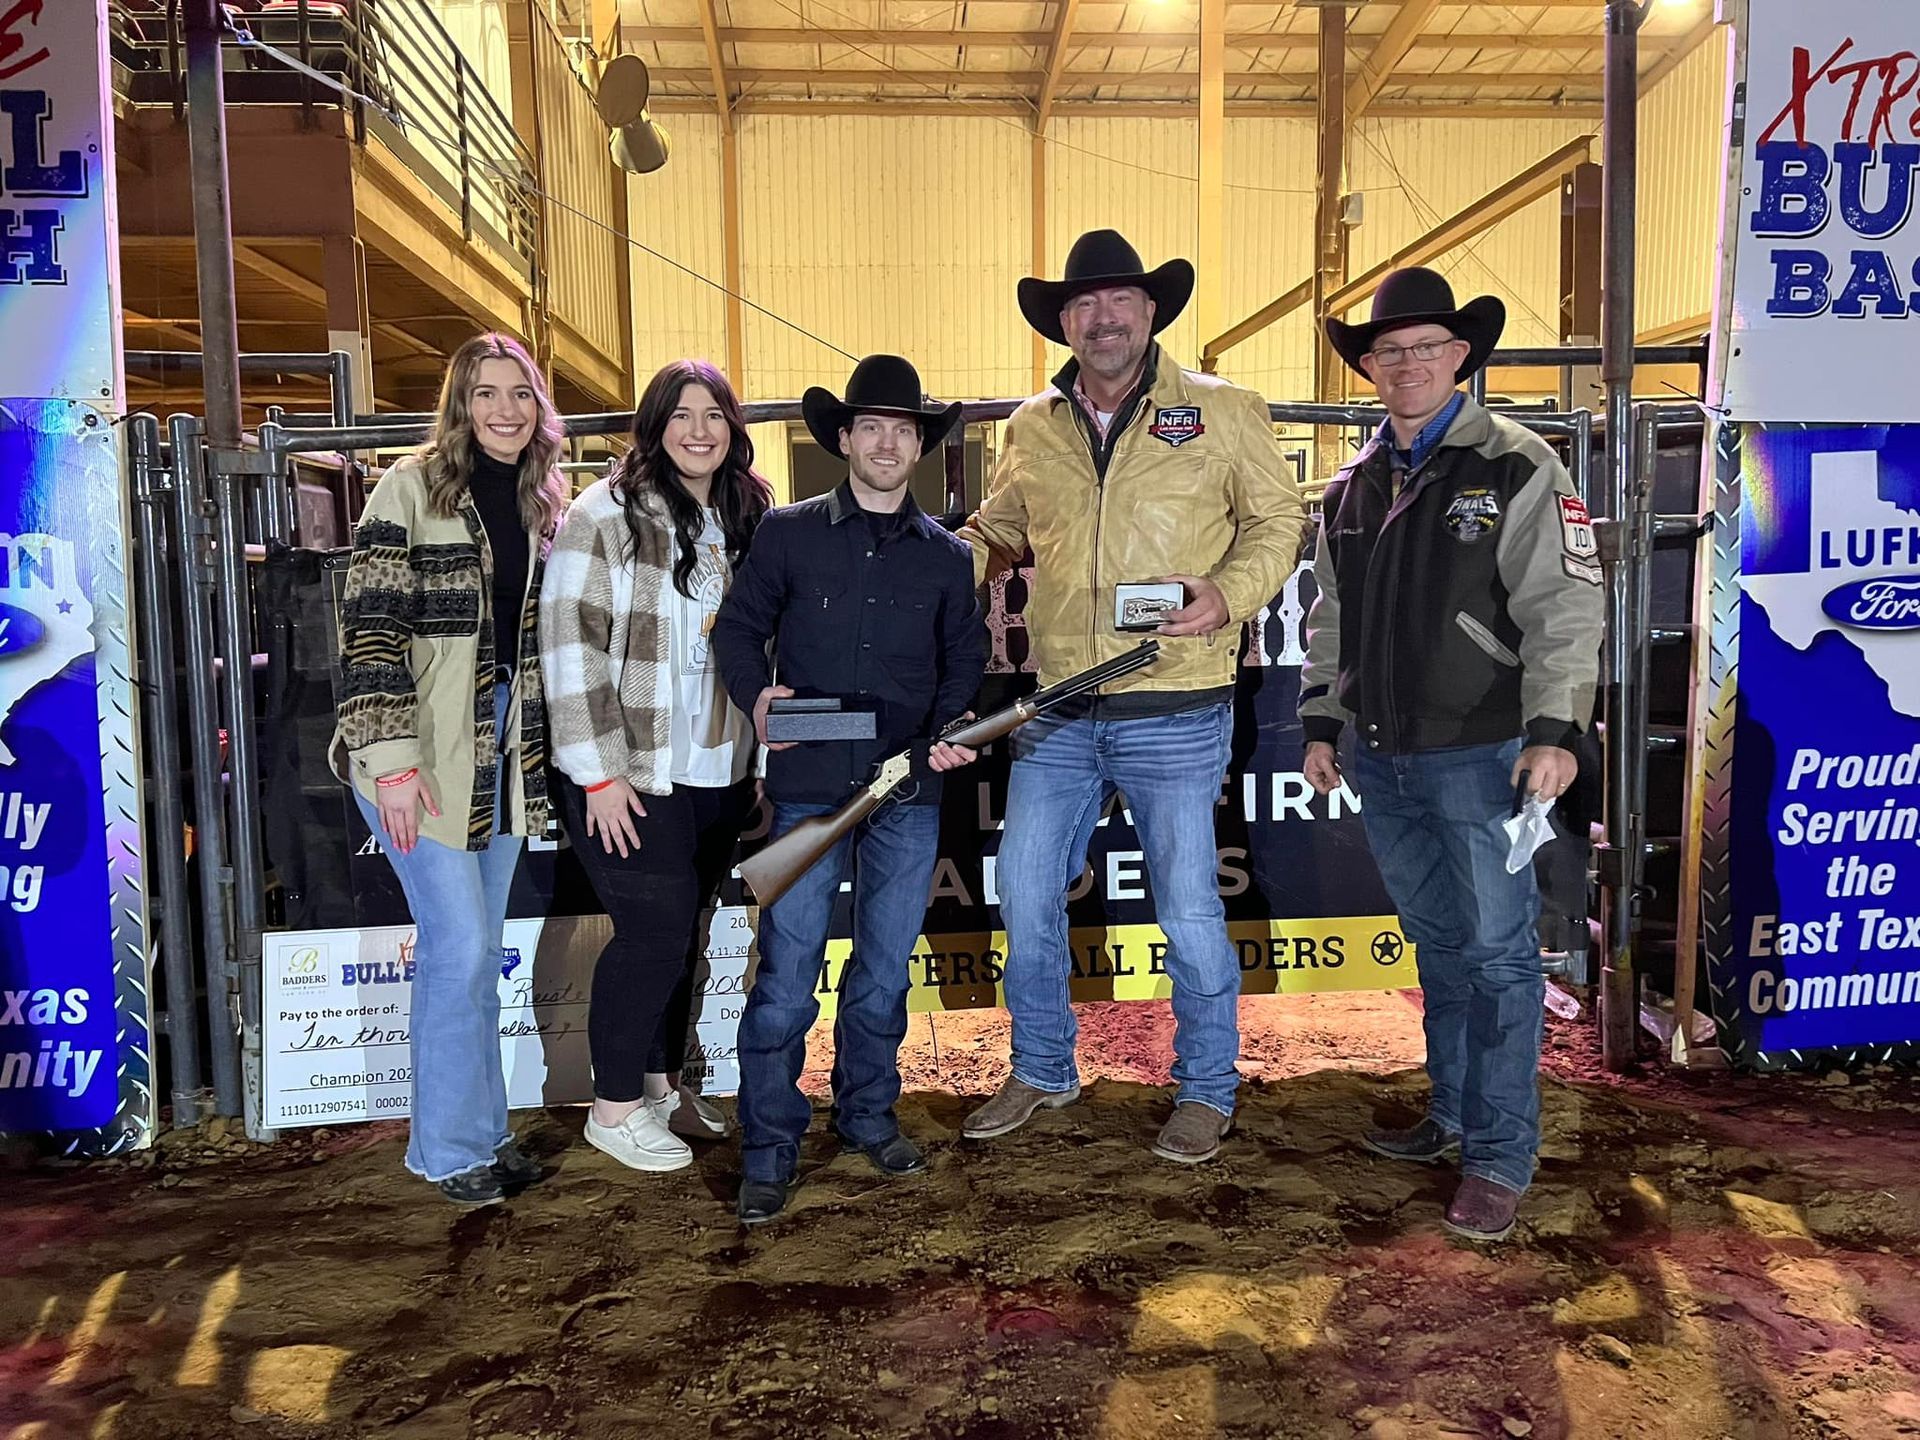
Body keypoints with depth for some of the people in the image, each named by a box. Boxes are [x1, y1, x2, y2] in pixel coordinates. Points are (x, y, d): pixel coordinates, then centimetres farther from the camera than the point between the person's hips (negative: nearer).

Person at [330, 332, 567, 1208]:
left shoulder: (539, 502, 11)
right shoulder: (413, 487, -8)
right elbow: (370, 625, -14)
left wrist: (536, 746, 14)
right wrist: (391, 759, -20)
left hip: (504, 751, 6)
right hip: (426, 755, -6)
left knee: (476, 953, 14)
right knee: (460, 949, -5)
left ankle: (481, 1130, 27)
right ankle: (451, 1147, 13)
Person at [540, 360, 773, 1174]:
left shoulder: (746, 520, 10)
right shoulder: (607, 515, -9)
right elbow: (570, 645, -14)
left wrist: (763, 757, 13)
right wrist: (599, 772, -16)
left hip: (719, 774, 6)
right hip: (631, 777, -6)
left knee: (682, 931, 14)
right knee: (655, 932, -3)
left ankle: (663, 1081, 31)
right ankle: (615, 1107, 16)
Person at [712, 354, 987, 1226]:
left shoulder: (946, 556, 10)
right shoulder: (789, 533, 4)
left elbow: (965, 655, 15)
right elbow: (738, 629, 6)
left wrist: (952, 728, -3)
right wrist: (758, 693, -14)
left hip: (909, 792, 3)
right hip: (807, 785, -2)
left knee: (885, 968, 13)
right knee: (786, 973, -2)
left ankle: (868, 1115, 32)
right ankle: (769, 1149, 12)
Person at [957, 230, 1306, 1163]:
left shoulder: (1221, 411, 0)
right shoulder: (1033, 427, 10)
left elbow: (1277, 519, 5)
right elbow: (998, 529, 23)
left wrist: (1228, 595, -13)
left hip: (1176, 713, -4)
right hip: (1057, 713, 4)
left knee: (1188, 910, 4)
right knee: (1024, 893, 10)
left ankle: (1206, 1091, 27)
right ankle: (1041, 1071, 32)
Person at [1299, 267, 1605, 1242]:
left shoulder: (1515, 468, -5)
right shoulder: (1352, 489, 13)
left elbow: (1564, 606, -11)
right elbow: (1329, 619, 19)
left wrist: (1554, 730, -18)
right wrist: (1321, 722, 15)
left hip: (1479, 753, -6)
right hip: (1383, 759, 6)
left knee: (1497, 952, -1)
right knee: (1438, 948, 16)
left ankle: (1499, 1159, 8)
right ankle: (1452, 1117, 30)